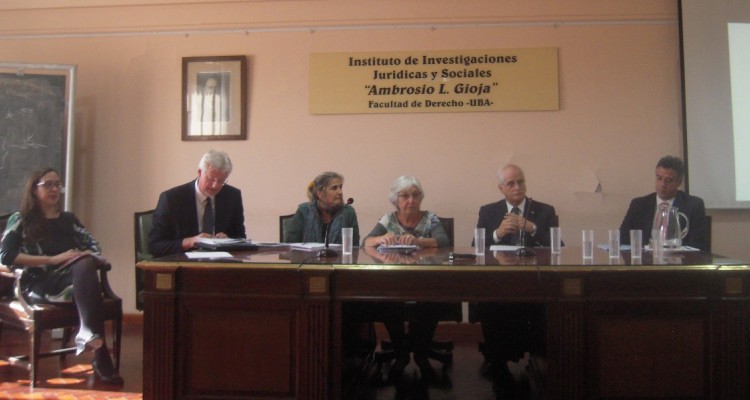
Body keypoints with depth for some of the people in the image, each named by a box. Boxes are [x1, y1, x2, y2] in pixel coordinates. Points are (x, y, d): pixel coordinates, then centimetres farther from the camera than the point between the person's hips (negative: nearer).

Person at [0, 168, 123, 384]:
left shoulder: (69, 219, 28)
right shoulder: (20, 220, 15)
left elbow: (94, 246, 20)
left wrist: (82, 258, -5)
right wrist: (53, 259, -10)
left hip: (76, 277, 3)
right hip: (40, 284, -3)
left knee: (86, 265, -35)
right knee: (85, 268, -36)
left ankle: (88, 335, -47)